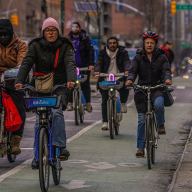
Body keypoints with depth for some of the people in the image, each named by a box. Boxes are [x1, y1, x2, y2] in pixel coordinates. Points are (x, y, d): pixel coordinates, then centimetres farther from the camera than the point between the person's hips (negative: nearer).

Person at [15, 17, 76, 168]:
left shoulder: (65, 46, 0)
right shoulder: (36, 46, 1)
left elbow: (70, 64, -15)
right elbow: (26, 63, -10)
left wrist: (70, 80, -35)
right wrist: (19, 81, -27)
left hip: (59, 87, -1)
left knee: (56, 112, -25)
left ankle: (60, 147, -29)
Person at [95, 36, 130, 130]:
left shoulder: (122, 52, 5)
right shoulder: (103, 53, 7)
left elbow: (126, 62, -11)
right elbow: (99, 63, -7)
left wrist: (127, 70, -33)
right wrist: (97, 71, -29)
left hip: (119, 78, -1)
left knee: (125, 87, -31)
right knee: (105, 100, -6)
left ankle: (123, 103, -1)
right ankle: (105, 122, 1)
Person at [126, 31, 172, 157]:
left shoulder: (161, 57, 5)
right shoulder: (138, 57, 6)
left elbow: (166, 70, -9)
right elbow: (133, 70, -6)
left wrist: (167, 79, -32)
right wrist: (130, 79, -28)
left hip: (157, 89, -1)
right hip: (142, 89, 1)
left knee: (158, 104, -35)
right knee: (141, 120, -1)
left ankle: (161, 125, -7)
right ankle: (140, 147, 7)